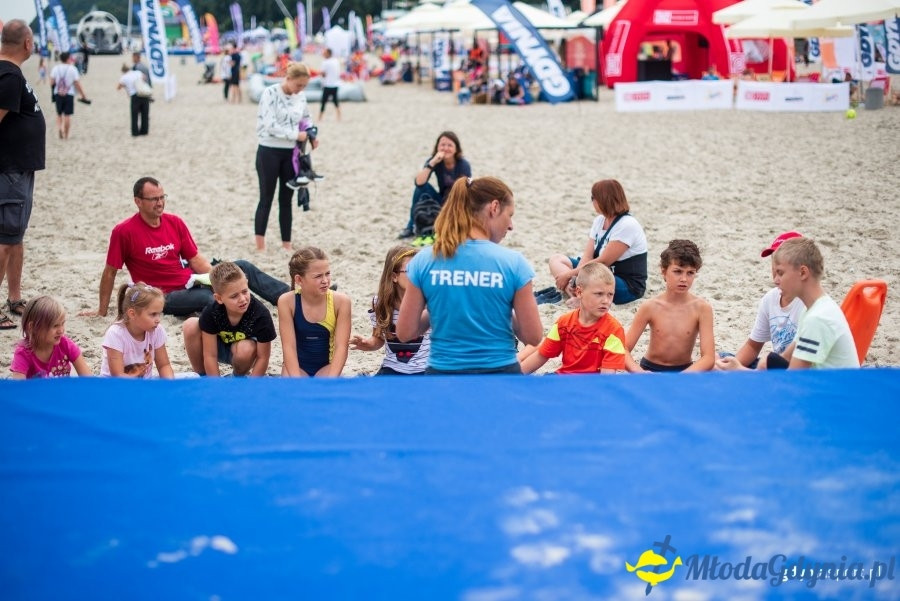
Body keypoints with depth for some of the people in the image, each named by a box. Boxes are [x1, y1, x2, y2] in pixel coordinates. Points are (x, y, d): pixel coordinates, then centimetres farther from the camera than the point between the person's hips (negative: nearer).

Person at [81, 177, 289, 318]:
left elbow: (196, 259, 9)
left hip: (190, 281, 7)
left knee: (243, 268, -4)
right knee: (208, 299, -35)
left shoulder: (175, 223, 5)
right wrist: (102, 310, 0)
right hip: (166, 297, -7)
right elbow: (110, 272, -5)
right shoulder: (124, 232, -12)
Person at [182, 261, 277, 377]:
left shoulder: (261, 315, -32)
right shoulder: (211, 312, -28)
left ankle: (239, 377, 0)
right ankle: (202, 377, -4)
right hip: (219, 347, 1)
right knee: (190, 326, -26)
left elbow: (263, 357, -23)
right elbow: (210, 355, -24)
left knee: (245, 348, -37)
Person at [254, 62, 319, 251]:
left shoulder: (301, 97, 5)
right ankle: (260, 246, 4)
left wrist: (312, 136, -1)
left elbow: (306, 119, 19)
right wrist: (295, 135, -22)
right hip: (269, 152, -5)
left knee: (286, 200, 10)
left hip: (290, 153, 5)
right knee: (266, 199, -1)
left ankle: (286, 244, 16)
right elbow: (270, 125, -21)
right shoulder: (270, 94, -13)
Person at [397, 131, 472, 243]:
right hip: (442, 203, 4)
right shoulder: (435, 162, -10)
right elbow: (419, 182, -27)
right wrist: (432, 163, -35)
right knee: (423, 187, -25)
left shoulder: (463, 165, -18)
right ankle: (412, 227, -18)